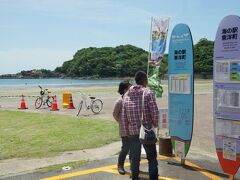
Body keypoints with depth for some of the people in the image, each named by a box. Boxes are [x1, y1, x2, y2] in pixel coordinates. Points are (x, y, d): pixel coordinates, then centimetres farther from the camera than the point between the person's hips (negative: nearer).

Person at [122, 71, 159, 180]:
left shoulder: (127, 95, 3)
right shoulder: (148, 92, -9)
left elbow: (123, 117, 3)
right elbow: (154, 111, -14)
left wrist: (126, 132, 11)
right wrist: (155, 124, 3)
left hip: (132, 131, 3)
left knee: (134, 158, 14)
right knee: (152, 157, 10)